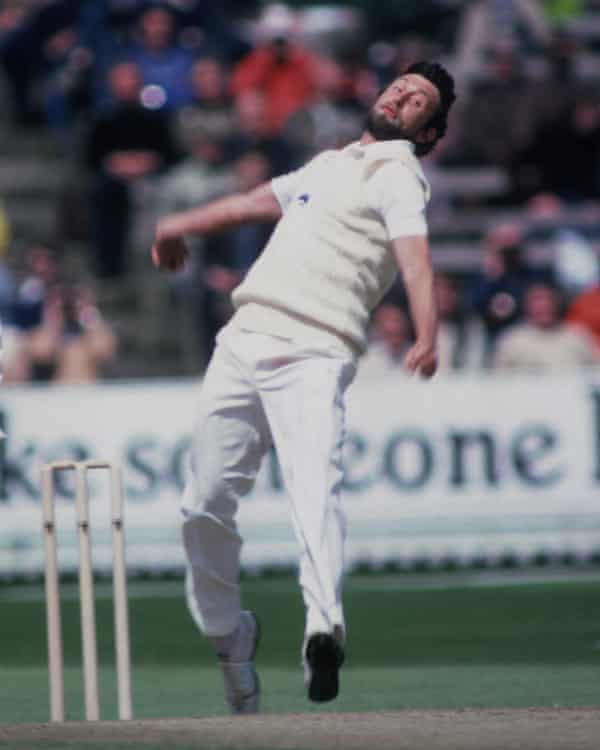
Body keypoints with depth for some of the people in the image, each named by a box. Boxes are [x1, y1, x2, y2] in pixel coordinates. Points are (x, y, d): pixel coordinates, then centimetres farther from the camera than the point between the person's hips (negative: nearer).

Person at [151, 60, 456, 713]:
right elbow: (254, 202, 45)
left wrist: (426, 337, -32)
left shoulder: (398, 176, 5)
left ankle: (324, 631, -46)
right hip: (243, 342, 7)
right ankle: (226, 632, 20)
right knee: (205, 505, 3)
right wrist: (180, 225, 61)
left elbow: (415, 260, -13)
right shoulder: (327, 165, 27)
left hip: (313, 358, -7)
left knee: (315, 488, -28)